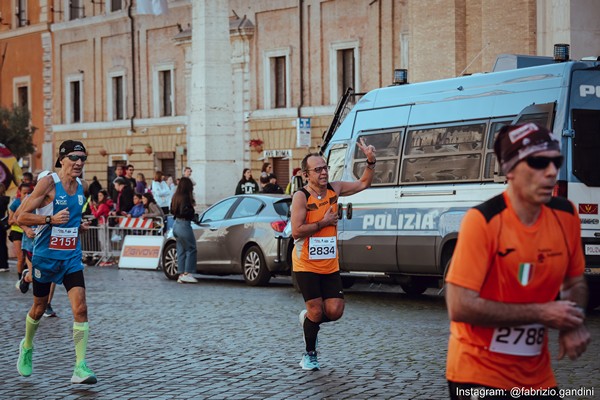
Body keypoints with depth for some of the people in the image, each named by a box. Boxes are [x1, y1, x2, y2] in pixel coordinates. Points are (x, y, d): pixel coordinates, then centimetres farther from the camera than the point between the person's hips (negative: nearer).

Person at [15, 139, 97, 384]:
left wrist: (79, 225, 5)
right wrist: (51, 219, -26)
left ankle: (80, 367, -13)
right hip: (45, 255, -3)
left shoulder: (83, 187, 4)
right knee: (39, 308, 14)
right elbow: (21, 217, -14)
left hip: (71, 257, 3)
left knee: (80, 308, -13)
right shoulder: (48, 183, -13)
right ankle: (27, 347, 44)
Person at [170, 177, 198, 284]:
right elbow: (184, 212, -25)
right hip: (184, 225, -9)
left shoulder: (176, 197, 10)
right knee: (191, 249, -1)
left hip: (176, 225, 9)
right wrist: (192, 209, -7)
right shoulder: (185, 197, -17)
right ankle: (187, 273, -3)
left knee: (181, 250, 12)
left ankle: (181, 274, 13)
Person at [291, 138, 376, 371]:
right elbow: (296, 231, -22)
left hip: (330, 265, 5)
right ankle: (310, 354, 19)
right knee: (316, 311, -4)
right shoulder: (301, 197, -14)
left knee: (335, 312, -3)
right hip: (306, 265, -5)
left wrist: (370, 161, 1)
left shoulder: (334, 189, 3)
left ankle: (308, 319, 31)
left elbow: (363, 184, 16)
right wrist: (324, 222, -16)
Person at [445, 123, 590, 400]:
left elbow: (575, 283, 13)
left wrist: (575, 324, -9)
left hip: (537, 374, 6)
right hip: (479, 374, -6)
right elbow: (460, 307, -24)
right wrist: (542, 313, -20)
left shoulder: (566, 216, -2)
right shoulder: (483, 220, -19)